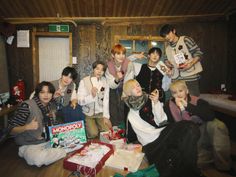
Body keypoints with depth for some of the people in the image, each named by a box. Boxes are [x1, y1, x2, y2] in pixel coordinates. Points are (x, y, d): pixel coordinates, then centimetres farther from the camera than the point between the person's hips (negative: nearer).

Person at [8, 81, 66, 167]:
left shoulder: (49, 106, 4)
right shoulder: (27, 106, -16)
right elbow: (12, 130, -13)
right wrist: (27, 127, -29)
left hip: (48, 142, 6)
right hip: (30, 145, -6)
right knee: (38, 159, -36)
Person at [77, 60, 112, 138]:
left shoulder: (104, 81, -3)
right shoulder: (84, 81, -12)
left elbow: (106, 100, -4)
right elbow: (80, 101, -15)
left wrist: (106, 116, -8)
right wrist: (92, 96, -32)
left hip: (100, 113, 3)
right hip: (88, 113, -3)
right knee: (93, 134, -17)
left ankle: (97, 125, 18)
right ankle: (88, 126, 14)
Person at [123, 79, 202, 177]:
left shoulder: (151, 100, 10)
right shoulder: (131, 115, 5)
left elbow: (161, 121, 3)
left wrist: (156, 103, -8)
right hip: (153, 143, -3)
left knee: (191, 128, -22)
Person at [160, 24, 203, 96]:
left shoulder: (185, 40, 0)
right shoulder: (167, 48, 17)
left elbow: (199, 53, -3)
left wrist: (191, 63, -19)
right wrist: (168, 63, 3)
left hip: (191, 77, -5)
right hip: (176, 80, 5)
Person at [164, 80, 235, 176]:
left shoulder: (198, 101, -11)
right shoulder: (169, 106, -7)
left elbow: (210, 116, -31)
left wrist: (187, 105, -34)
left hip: (203, 133, 1)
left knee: (216, 124, -30)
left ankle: (224, 166, -16)